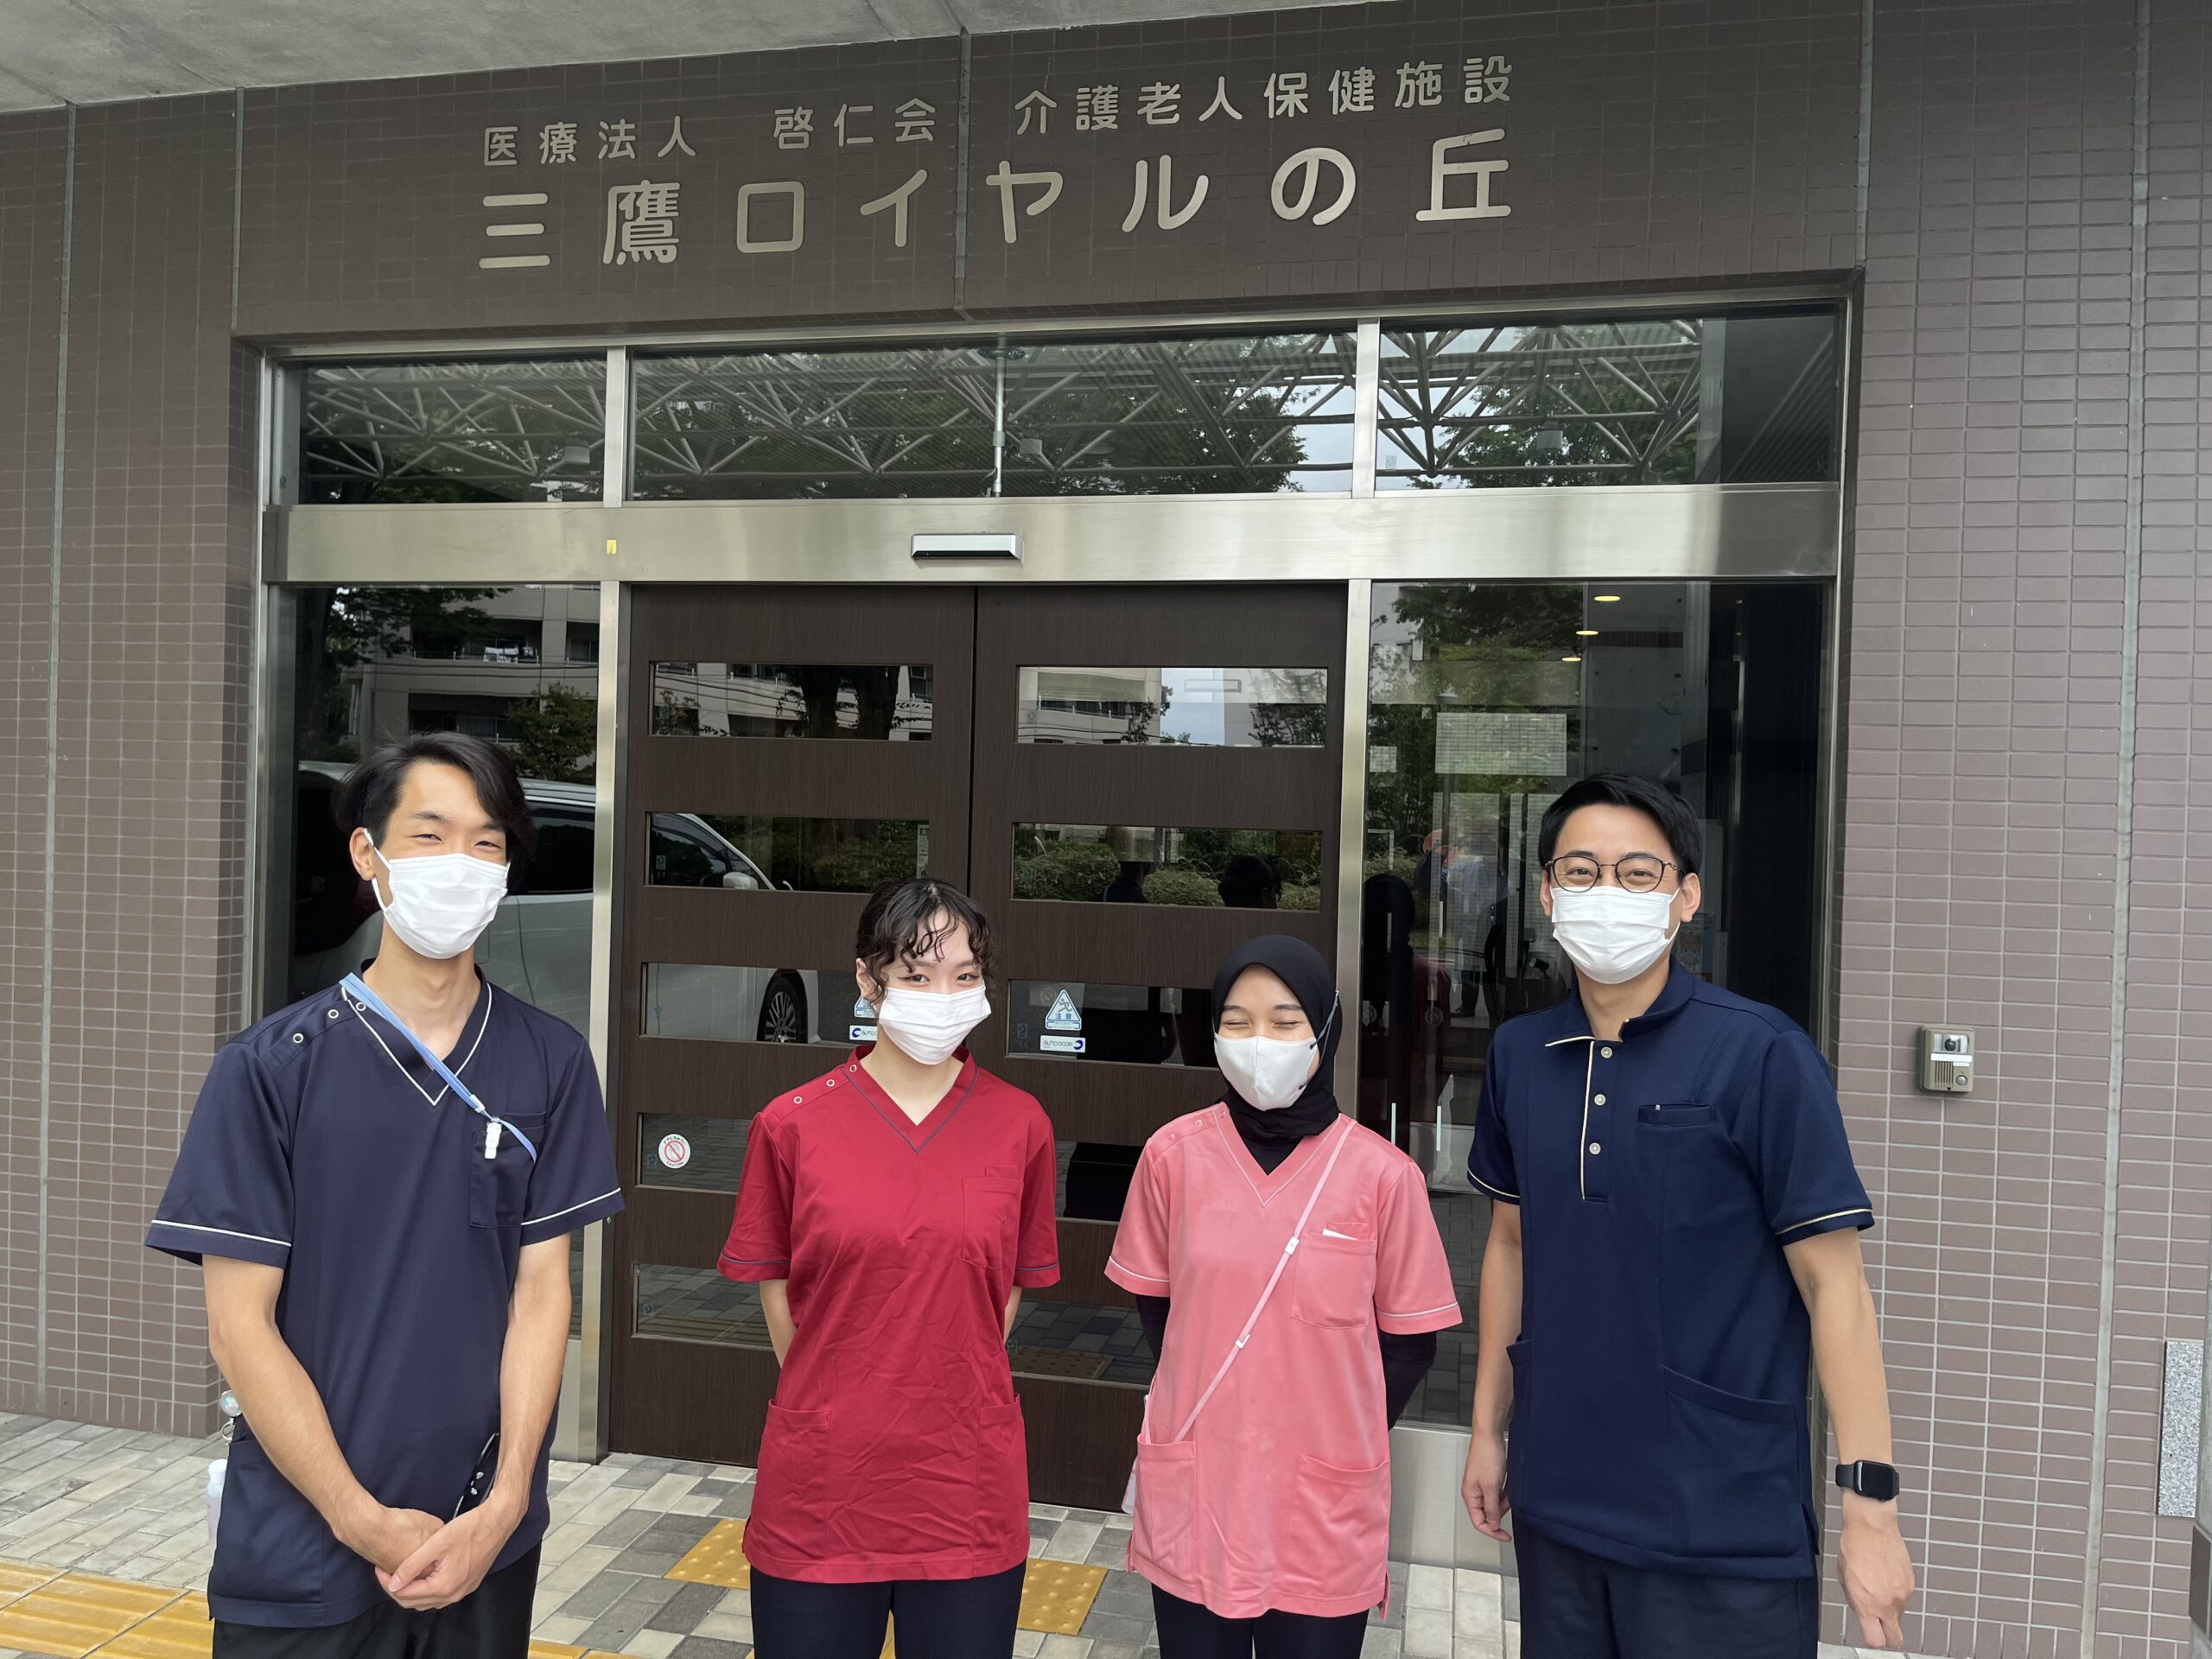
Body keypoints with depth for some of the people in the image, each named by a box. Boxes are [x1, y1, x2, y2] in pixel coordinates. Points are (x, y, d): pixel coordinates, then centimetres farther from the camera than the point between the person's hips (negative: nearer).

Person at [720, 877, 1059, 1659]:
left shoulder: (1021, 1127, -3)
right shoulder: (791, 1126, -5)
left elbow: (1012, 1287, 8)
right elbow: (775, 1288, 5)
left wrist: (945, 1398, 7)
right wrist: (833, 1408, 8)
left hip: (968, 1496, 1)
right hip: (817, 1500, 0)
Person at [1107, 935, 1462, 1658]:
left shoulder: (1382, 1174, -11)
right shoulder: (1173, 1154, -7)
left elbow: (1410, 1340, -1)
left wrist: (1339, 1441, 1)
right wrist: (1215, 1411, 5)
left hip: (1325, 1511, -1)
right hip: (1192, 1495, 1)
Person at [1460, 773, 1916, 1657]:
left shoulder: (1761, 1055, -12)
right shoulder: (1518, 1054, 2)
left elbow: (1833, 1282, -11)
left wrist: (1869, 1507, -14)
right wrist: (1489, 1427, 12)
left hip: (1723, 1534, -4)